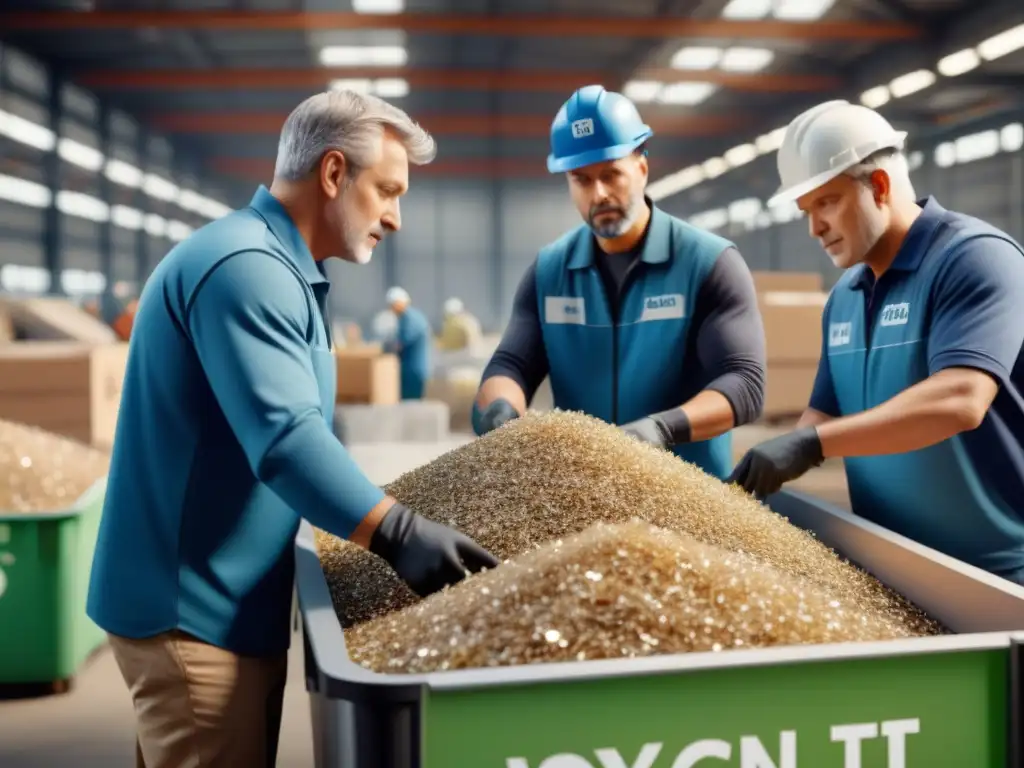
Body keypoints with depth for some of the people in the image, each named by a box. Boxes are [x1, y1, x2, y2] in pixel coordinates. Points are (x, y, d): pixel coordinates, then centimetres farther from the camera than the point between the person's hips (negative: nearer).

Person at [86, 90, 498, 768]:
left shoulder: (274, 267, 15)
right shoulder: (245, 266, -20)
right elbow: (286, 439, -31)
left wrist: (385, 515, 18)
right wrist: (397, 534, -35)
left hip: (217, 597, 10)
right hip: (196, 606, -10)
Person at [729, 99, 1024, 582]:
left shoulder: (974, 257, -14)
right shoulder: (842, 297, 9)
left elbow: (959, 400, -28)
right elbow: (827, 415, 15)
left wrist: (810, 445, -31)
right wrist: (765, 470, -5)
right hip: (889, 566, 7)